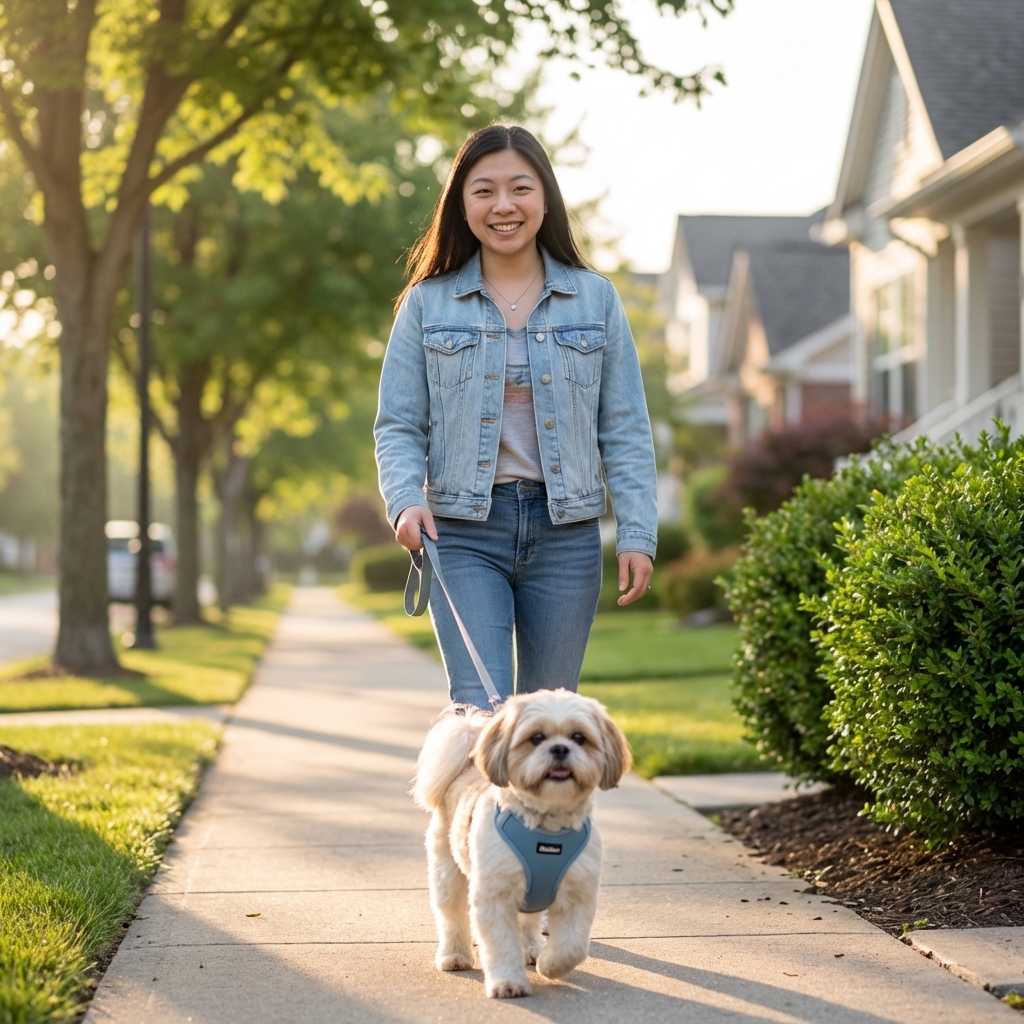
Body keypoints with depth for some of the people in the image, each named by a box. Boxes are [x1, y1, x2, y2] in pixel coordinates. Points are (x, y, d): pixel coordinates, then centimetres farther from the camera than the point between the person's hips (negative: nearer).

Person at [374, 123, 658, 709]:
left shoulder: (595, 298, 7)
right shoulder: (428, 302, 5)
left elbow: (625, 430, 6)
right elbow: (398, 426, 5)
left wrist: (638, 534, -2)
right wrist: (406, 500, -14)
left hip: (566, 533, 2)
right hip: (463, 533, -1)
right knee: (480, 715, -12)